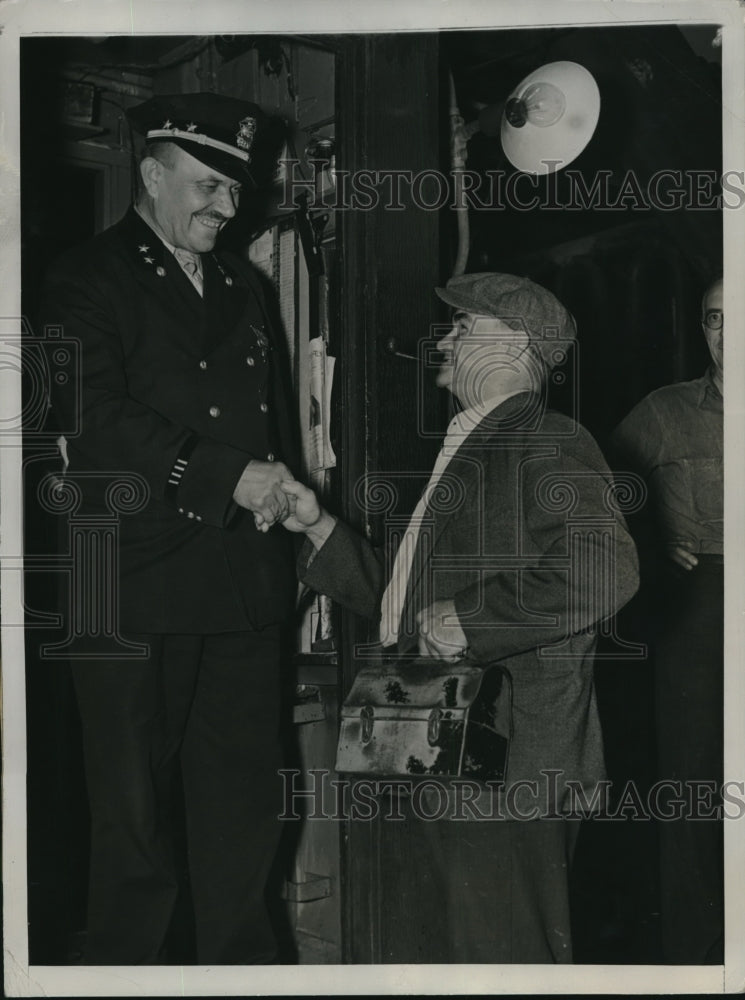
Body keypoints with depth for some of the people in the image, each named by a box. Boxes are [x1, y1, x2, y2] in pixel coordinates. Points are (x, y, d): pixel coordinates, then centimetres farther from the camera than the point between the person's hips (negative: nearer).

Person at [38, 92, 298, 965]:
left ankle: (240, 960, 23)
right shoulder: (90, 279, -1)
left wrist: (278, 494, 7)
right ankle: (124, 963, 20)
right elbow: (96, 420, -15)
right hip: (137, 593, -5)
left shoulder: (240, 286, 19)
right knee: (134, 810, 4)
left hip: (242, 590, 6)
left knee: (245, 804, 10)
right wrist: (231, 479, -17)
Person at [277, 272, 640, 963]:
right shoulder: (463, 452, 22)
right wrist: (320, 529, 16)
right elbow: (401, 595, 25)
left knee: (500, 951, -3)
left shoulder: (551, 444, -7)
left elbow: (602, 571, -24)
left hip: (507, 758, -9)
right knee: (453, 941, 15)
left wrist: (469, 620, -20)